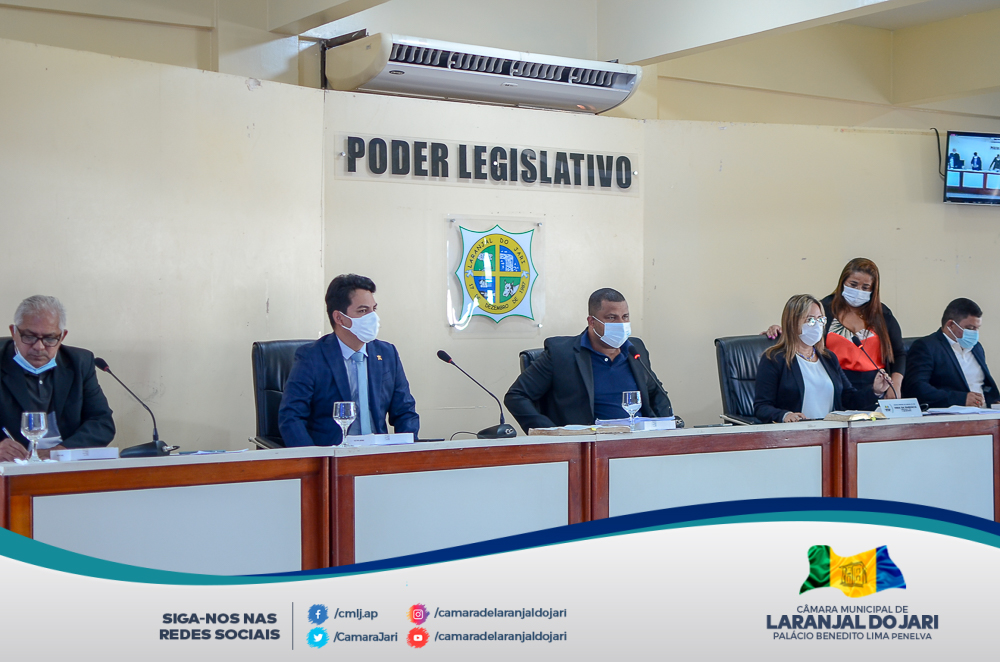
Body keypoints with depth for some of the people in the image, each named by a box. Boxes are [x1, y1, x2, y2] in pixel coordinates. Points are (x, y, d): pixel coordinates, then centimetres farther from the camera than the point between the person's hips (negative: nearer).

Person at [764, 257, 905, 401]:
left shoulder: (882, 314, 16)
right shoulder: (823, 308, 9)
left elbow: (899, 354, 18)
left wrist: (895, 386, 2)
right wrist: (779, 330, -10)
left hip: (876, 388, 2)